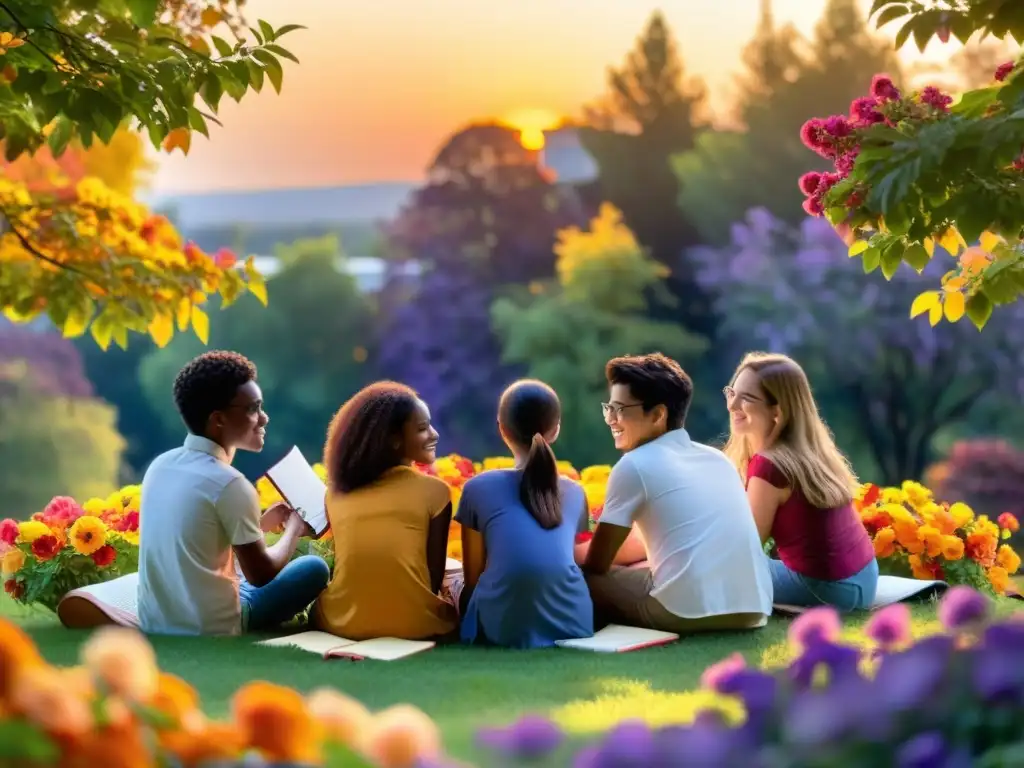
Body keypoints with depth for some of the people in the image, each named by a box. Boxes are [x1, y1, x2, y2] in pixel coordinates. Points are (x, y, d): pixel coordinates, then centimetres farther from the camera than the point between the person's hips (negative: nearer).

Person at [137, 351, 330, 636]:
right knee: (314, 567, 10)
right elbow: (261, 575, -9)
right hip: (210, 630, -7)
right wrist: (294, 528, 8)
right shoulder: (229, 483, -19)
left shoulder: (161, 465, 3)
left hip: (154, 623, 8)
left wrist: (262, 523, 17)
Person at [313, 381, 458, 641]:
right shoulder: (434, 490, -3)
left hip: (343, 623, 3)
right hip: (413, 626, -3)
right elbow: (434, 578, -1)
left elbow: (347, 568, 12)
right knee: (450, 616, 32)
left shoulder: (336, 492, 8)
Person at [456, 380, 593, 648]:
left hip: (505, 631, -1)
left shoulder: (478, 488, 6)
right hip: (572, 626, 1)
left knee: (466, 594, 31)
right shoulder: (575, 492, 15)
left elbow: (473, 577, 11)